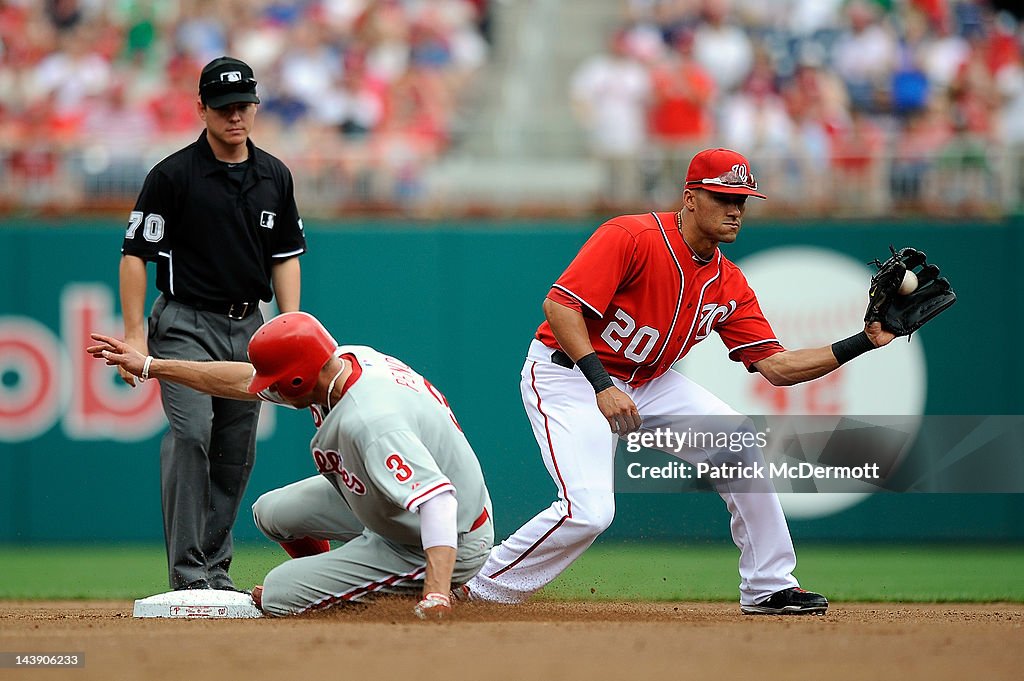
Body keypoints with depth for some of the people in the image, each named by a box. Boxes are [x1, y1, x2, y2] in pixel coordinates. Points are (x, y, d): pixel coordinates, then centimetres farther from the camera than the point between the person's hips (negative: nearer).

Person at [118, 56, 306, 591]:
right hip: (186, 326, -5)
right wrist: (134, 335, -12)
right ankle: (188, 575, -22)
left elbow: (285, 256, 15)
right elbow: (135, 253, -6)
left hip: (248, 327, 6)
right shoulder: (174, 175, -7)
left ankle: (215, 572, 18)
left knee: (236, 455, 7)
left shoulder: (274, 177, 9)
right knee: (191, 434, -21)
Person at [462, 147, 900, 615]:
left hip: (647, 382, 7)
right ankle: (481, 591, -7)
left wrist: (862, 343, -11)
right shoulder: (631, 238, -22)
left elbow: (777, 366, -1)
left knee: (741, 448, -3)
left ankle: (768, 588, 10)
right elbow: (560, 304, -28)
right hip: (568, 372, -7)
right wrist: (603, 387, -36)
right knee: (589, 510, -24)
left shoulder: (729, 285, 0)